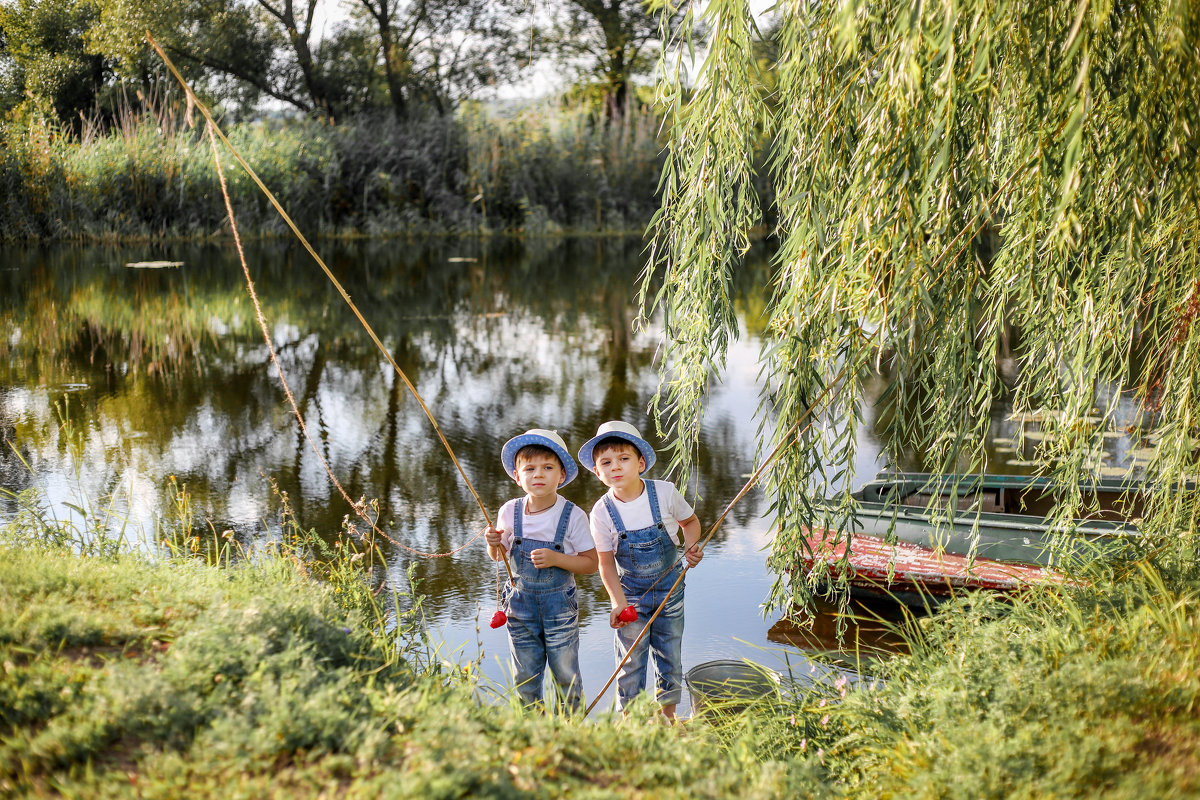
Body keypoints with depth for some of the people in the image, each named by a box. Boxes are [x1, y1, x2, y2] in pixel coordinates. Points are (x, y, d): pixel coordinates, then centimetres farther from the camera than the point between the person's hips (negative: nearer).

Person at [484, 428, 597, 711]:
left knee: (566, 676, 6)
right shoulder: (510, 512, -4)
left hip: (559, 604, -3)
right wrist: (494, 543, -12)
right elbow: (498, 556, 11)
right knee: (525, 677, 13)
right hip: (521, 603, 3)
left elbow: (590, 563, -9)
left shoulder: (572, 515, -13)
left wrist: (555, 558, -23)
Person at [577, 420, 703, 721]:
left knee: (670, 659, 12)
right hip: (631, 595, -1)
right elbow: (606, 562, -7)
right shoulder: (602, 512, -15)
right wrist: (619, 603, -16)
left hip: (670, 589, 1)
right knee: (631, 663, 4)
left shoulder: (665, 493, -13)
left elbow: (690, 521, 7)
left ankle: (668, 714, 32)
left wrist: (692, 548, -12)